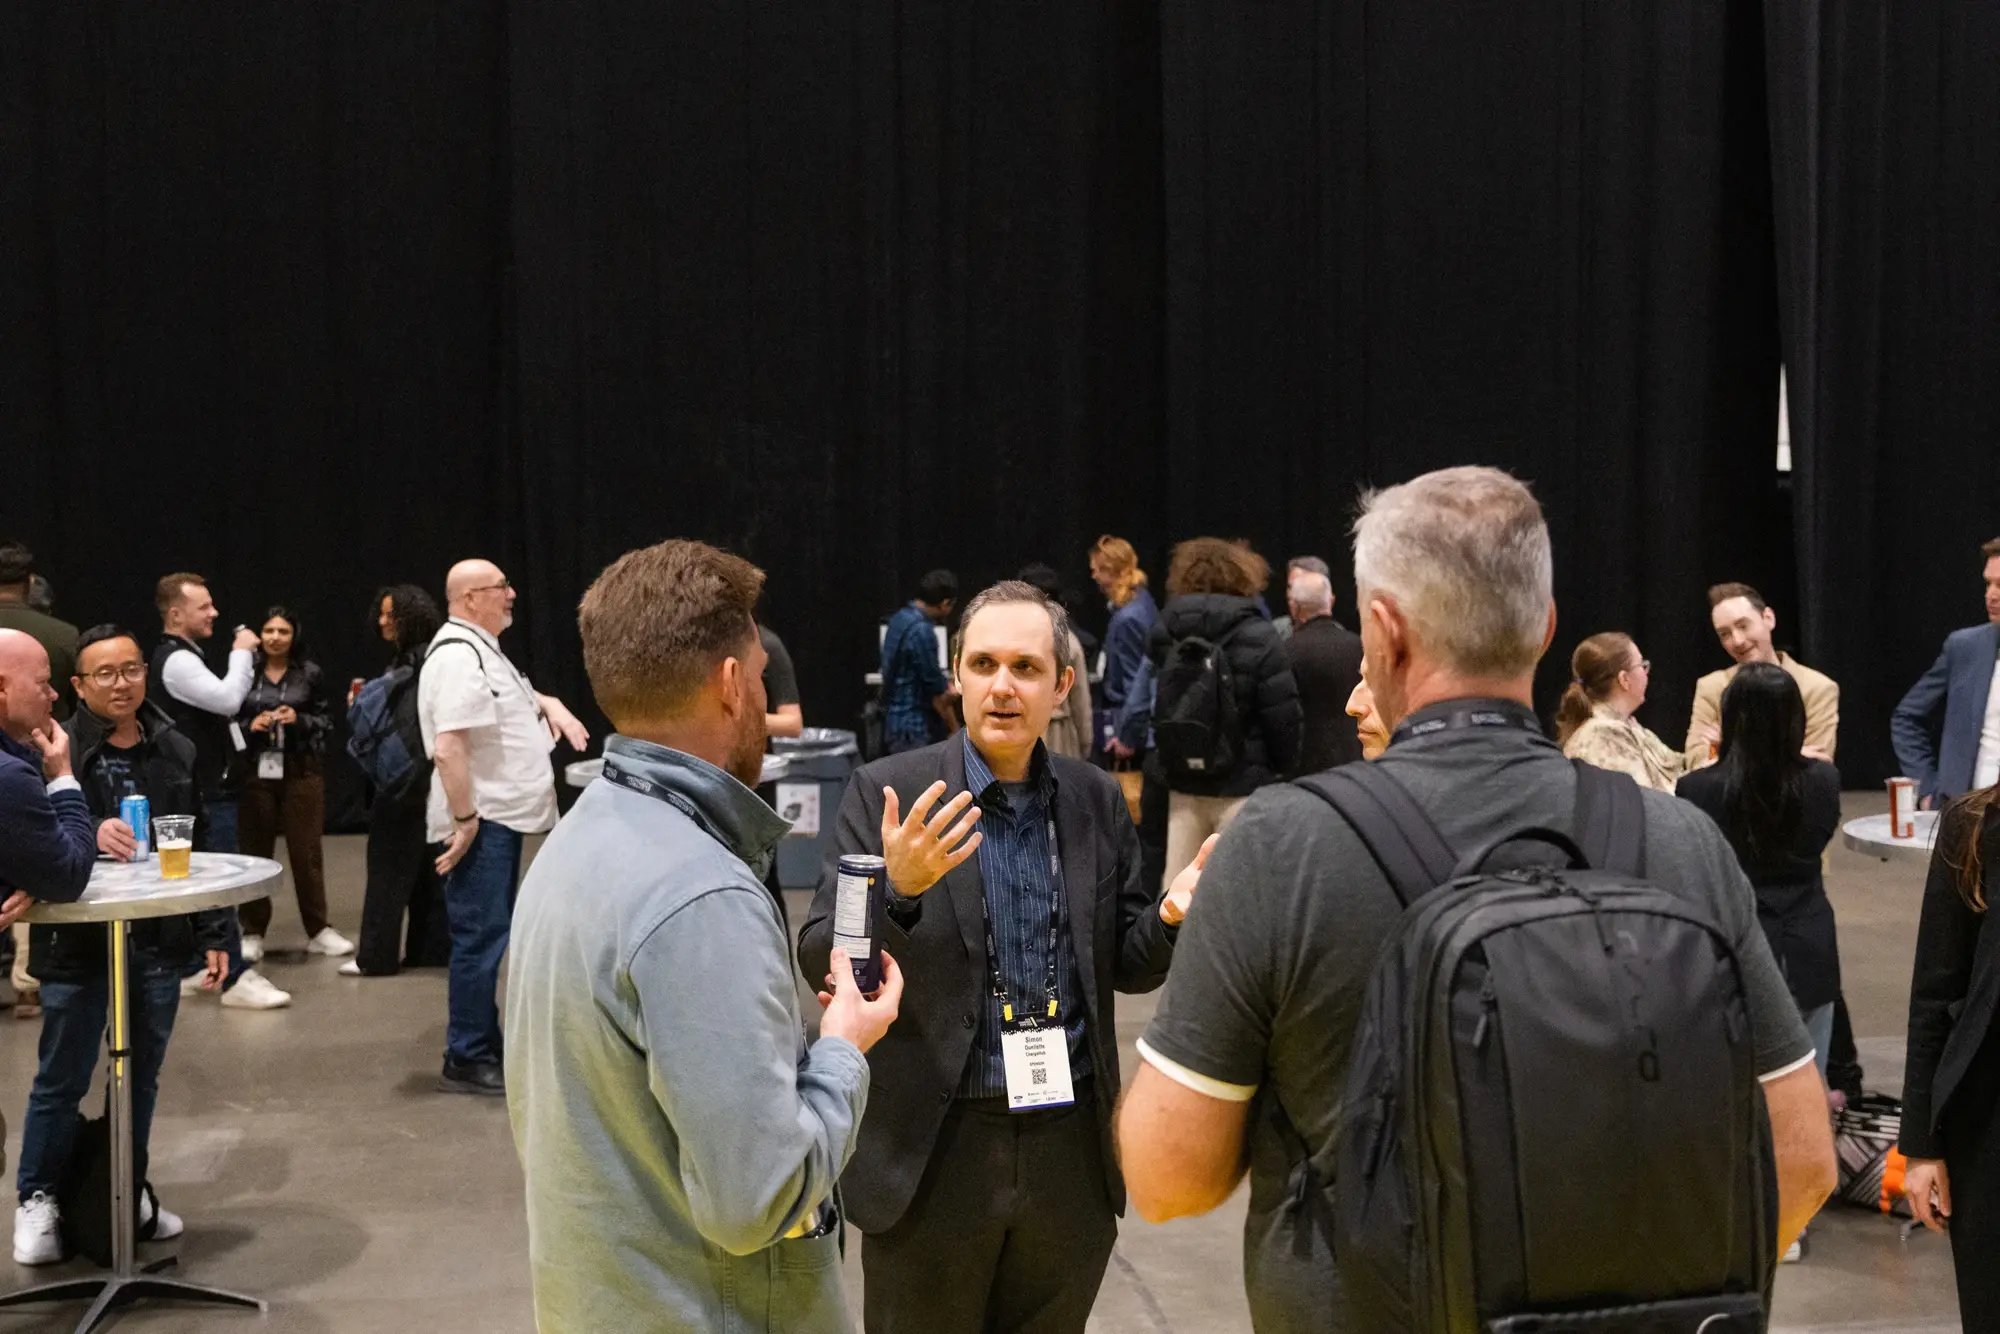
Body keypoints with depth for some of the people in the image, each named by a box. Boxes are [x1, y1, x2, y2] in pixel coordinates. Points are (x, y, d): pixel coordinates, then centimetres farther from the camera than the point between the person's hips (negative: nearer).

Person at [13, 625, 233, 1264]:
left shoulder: (176, 751, 7)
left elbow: (200, 850, 11)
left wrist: (213, 935, 10)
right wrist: (88, 834, -37)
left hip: (158, 942, 4)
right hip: (77, 942, -4)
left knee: (143, 1075, 15)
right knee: (61, 1080, 8)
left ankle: (130, 1190, 30)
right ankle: (37, 1198, 25)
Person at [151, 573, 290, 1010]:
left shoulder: (184, 657, 18)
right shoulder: (176, 661, -16)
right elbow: (227, 699, -28)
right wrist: (241, 653, -16)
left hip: (209, 786, 11)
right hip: (205, 792, -11)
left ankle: (196, 968, 22)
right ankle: (236, 978, -8)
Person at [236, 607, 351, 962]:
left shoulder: (311, 673, 1)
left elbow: (327, 721, 5)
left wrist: (299, 720, -13)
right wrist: (249, 726, -13)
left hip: (302, 771, 0)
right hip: (256, 771, 0)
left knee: (306, 850, 4)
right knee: (255, 850, 4)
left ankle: (318, 930, 14)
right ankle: (252, 933, 14)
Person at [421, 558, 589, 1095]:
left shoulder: (484, 649, 16)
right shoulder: (458, 655, -18)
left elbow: (516, 694, 36)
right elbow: (447, 748, -26)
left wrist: (551, 705, 16)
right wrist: (464, 819, -26)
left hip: (503, 816, 11)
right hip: (480, 823, -11)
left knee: (491, 938, 17)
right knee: (480, 939, -6)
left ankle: (487, 1045, 27)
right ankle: (465, 1061, 1)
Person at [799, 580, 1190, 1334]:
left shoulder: (1097, 800, 3)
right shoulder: (888, 792, -7)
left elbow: (1127, 964, 8)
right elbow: (819, 958, -9)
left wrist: (1171, 916, -13)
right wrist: (896, 889, -28)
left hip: (1071, 1150, 3)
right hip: (932, 1148, -3)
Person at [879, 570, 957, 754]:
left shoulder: (901, 618, 8)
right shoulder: (922, 631, -21)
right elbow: (937, 693, -16)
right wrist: (955, 731, -3)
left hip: (897, 723, 10)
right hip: (912, 730, -10)